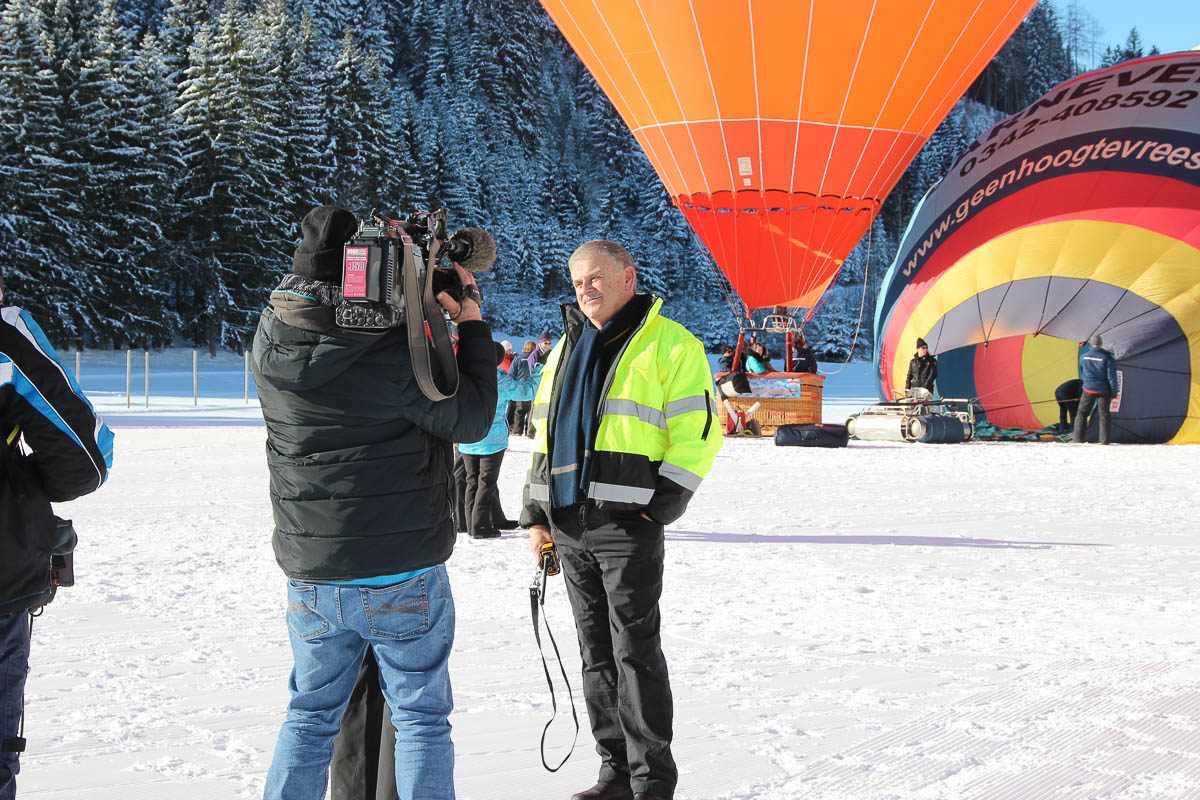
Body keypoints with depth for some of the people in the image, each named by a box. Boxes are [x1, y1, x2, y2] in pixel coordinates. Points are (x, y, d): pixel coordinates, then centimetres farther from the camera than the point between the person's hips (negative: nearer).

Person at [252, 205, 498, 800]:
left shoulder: (270, 343, -3)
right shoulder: (396, 354, -20)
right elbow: (472, 419, -9)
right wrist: (472, 322, -1)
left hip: (310, 578, 5)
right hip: (404, 579, -5)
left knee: (310, 717, 18)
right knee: (419, 719, 9)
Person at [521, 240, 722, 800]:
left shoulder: (669, 345, -3)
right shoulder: (566, 349, 18)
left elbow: (698, 433, -8)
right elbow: (543, 434, 23)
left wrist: (659, 504, -14)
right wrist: (536, 514, 16)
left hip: (627, 524, -7)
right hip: (570, 525, 7)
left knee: (635, 651, -5)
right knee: (596, 652, 10)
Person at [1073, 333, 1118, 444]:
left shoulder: (1083, 357, -2)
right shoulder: (1107, 358, -10)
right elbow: (1112, 377, -9)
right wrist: (1114, 393, -3)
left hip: (1088, 389, 1)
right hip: (1103, 390, -1)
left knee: (1082, 413, 10)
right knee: (1104, 415, 6)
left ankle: (1078, 440, 5)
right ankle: (1104, 441, 3)